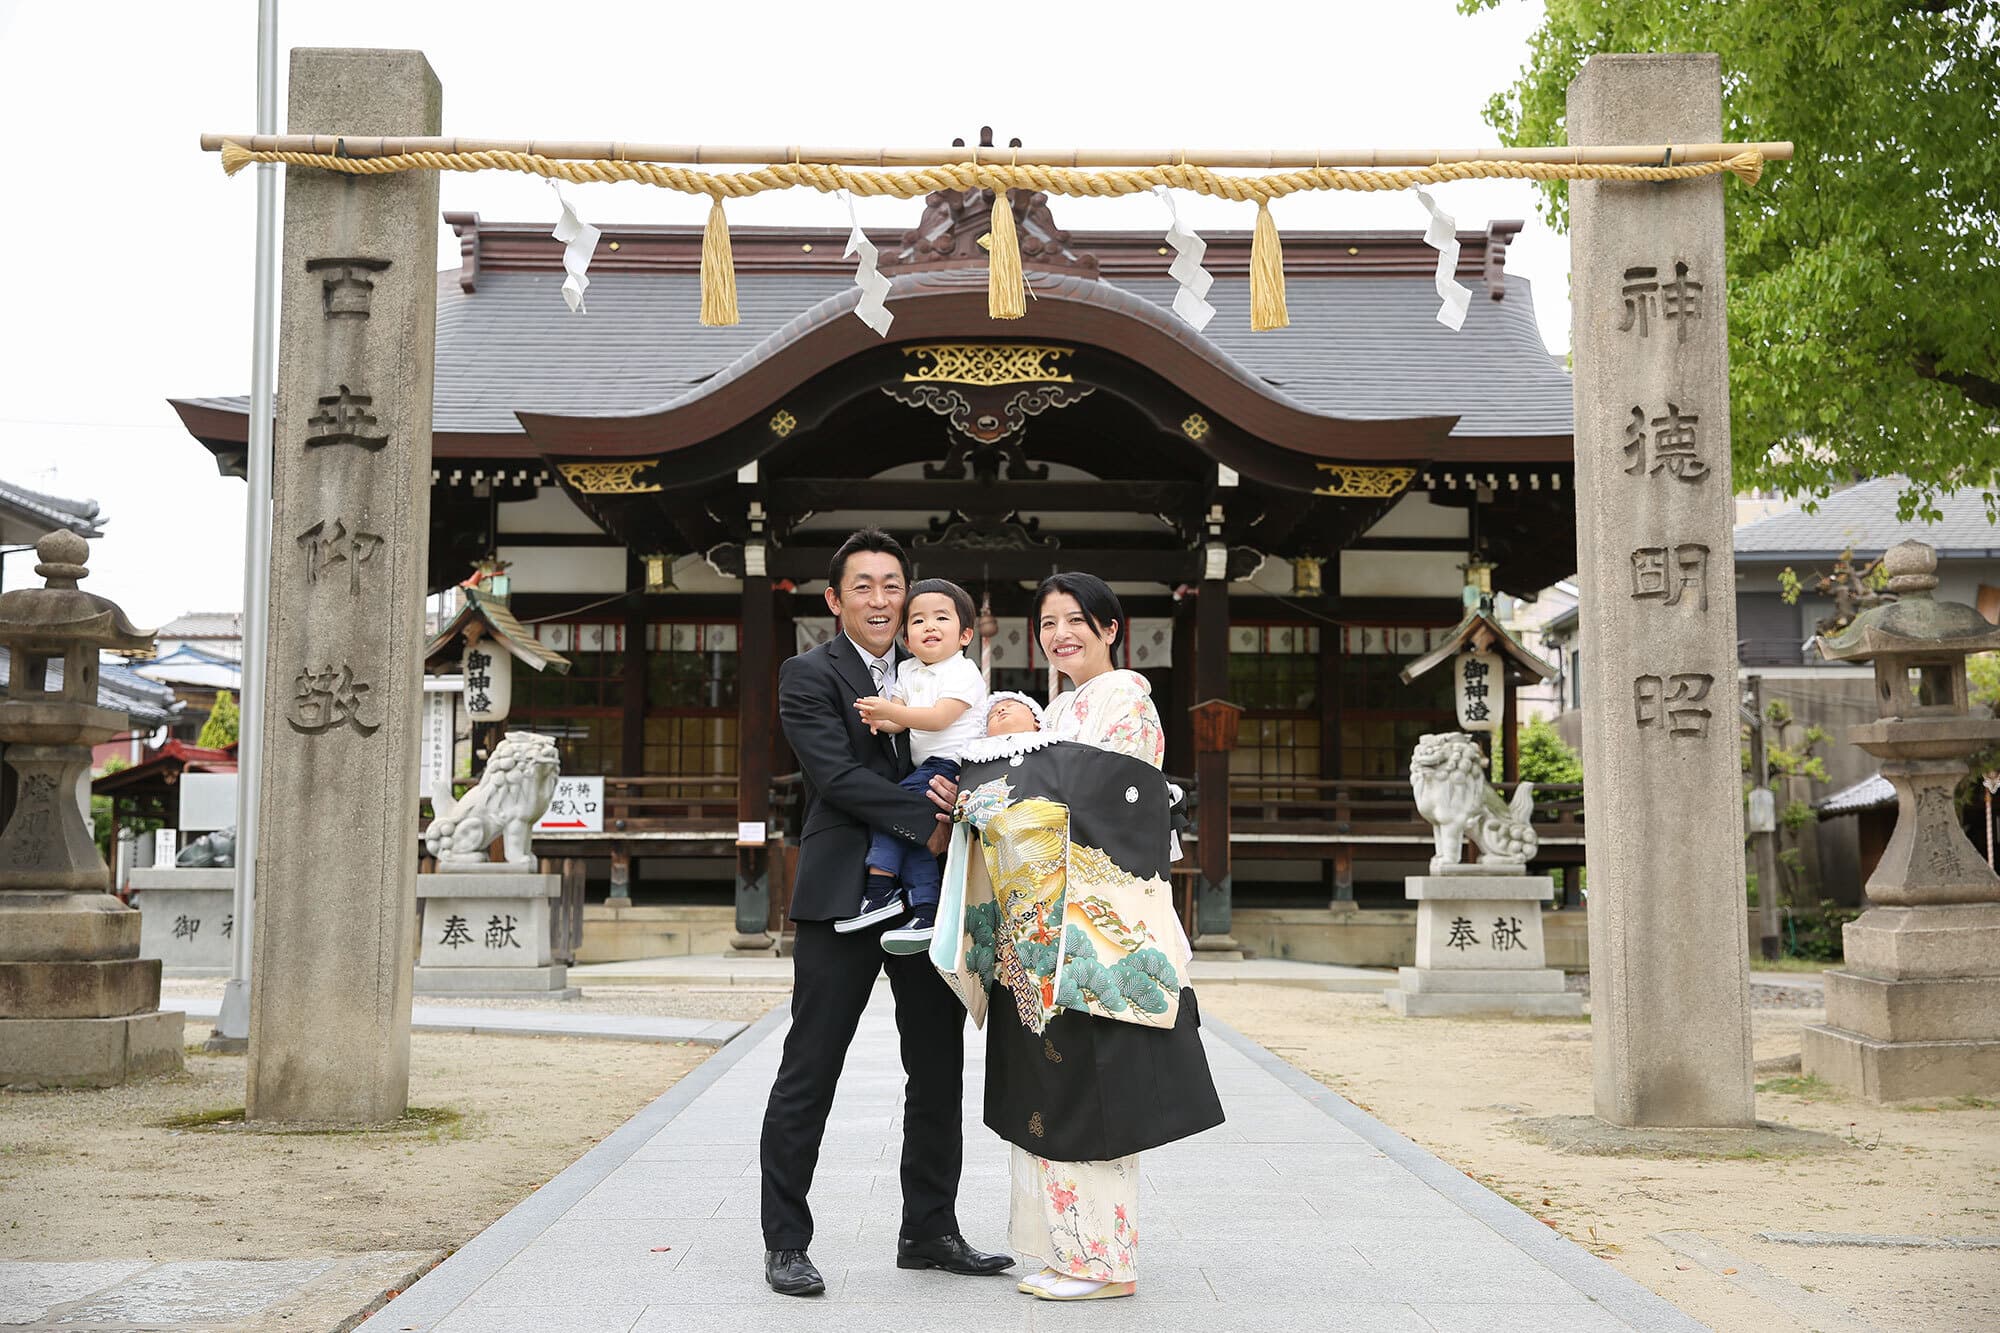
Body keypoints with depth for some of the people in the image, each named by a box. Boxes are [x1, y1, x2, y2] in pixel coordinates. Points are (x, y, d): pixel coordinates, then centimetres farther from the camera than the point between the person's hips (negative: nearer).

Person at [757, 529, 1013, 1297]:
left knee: (939, 1073, 11)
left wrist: (956, 792, -11)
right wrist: (926, 824, -19)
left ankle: (929, 1232, 24)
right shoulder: (807, 677, -3)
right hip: (842, 896, -5)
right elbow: (838, 774, -14)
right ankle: (785, 1244, 10)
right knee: (807, 1076, 0)